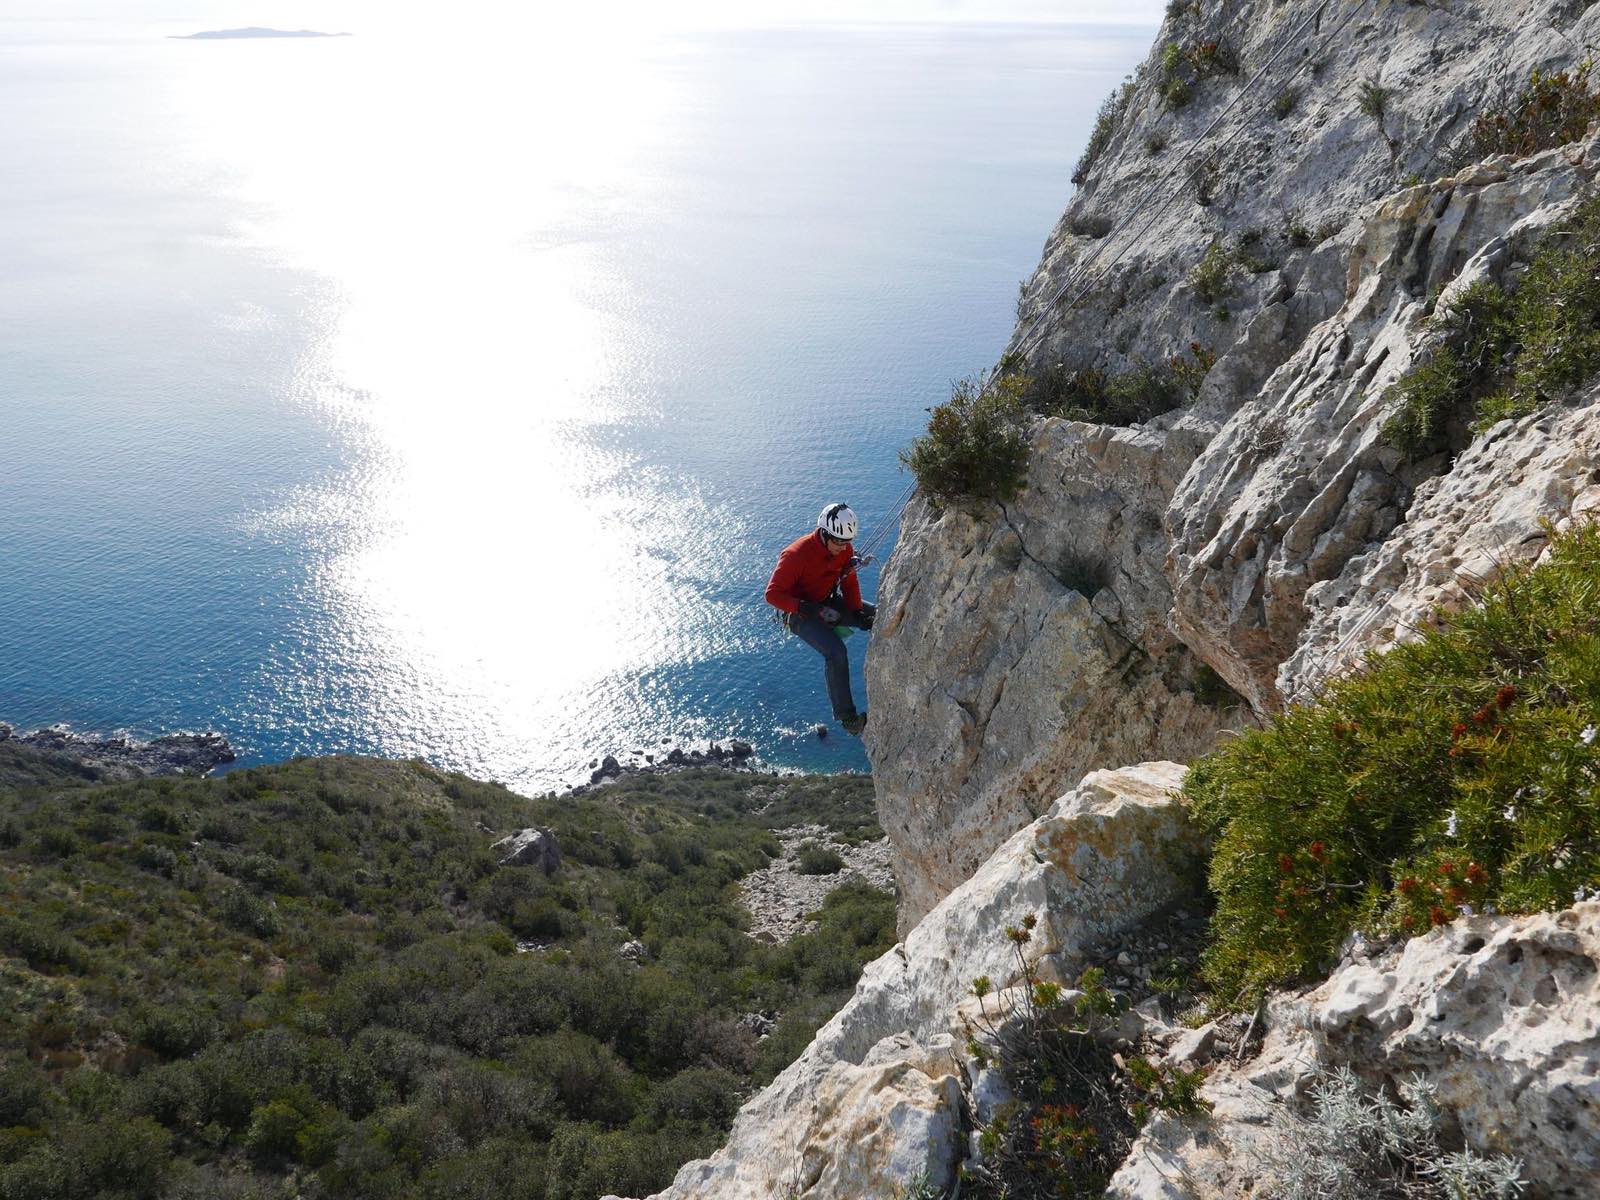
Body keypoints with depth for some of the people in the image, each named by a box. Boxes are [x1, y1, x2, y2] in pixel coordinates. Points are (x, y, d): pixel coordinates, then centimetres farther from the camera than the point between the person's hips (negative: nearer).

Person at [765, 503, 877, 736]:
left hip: (829, 602, 7)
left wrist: (858, 612, -12)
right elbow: (773, 594, -26)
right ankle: (846, 717, -22)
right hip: (799, 612, -7)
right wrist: (813, 610, -34)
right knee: (836, 652, -30)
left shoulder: (845, 549, -8)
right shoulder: (797, 554, -27)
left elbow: (849, 583, 6)